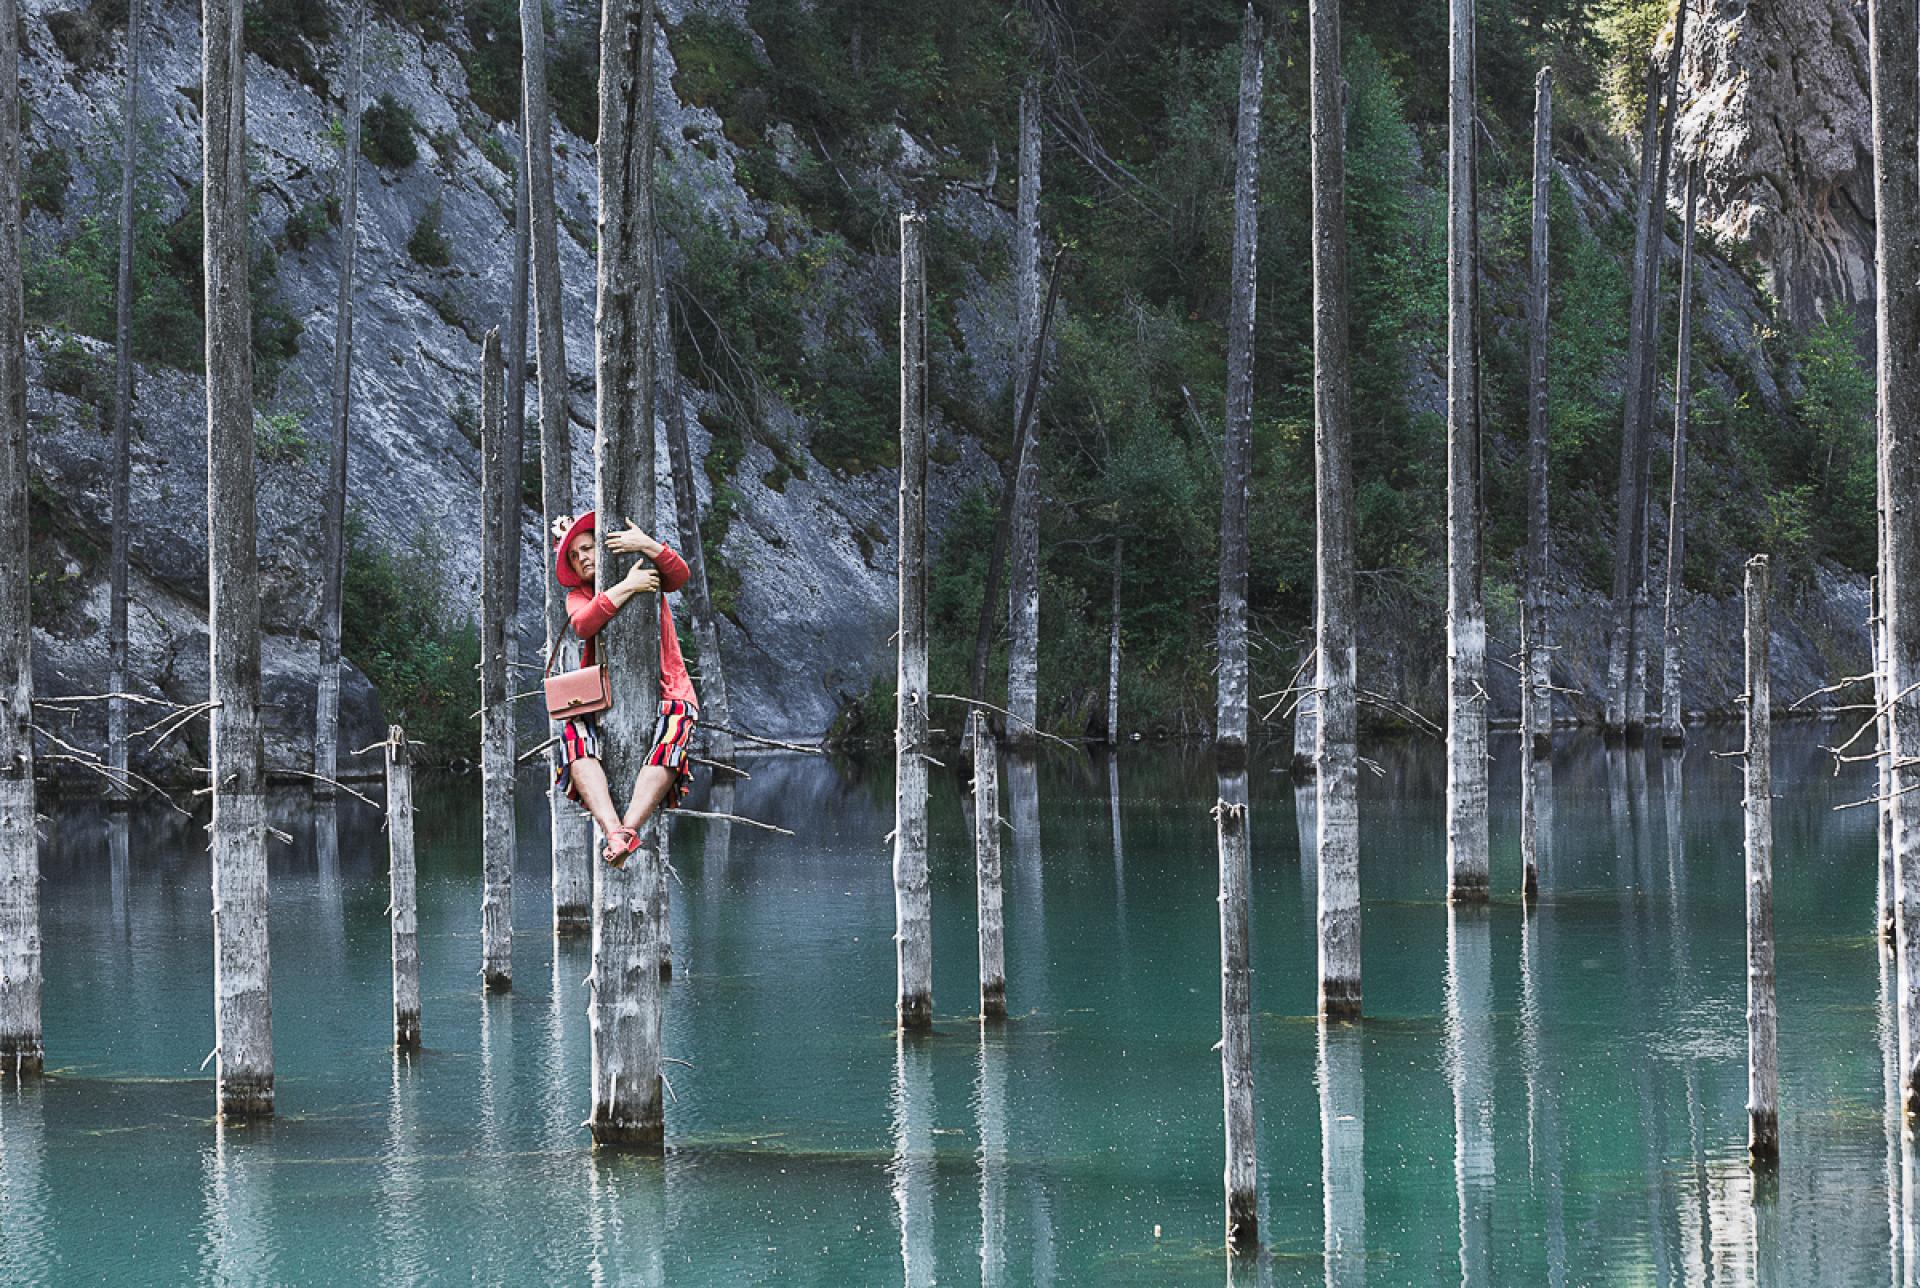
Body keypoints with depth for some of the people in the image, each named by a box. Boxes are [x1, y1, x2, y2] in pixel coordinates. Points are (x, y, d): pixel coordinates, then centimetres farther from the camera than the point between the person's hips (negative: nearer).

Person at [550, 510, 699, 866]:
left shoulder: (648, 574, 10)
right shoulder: (578, 596, 12)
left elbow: (679, 575, -12)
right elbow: (583, 624, -12)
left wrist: (648, 546, -29)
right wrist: (627, 587, -20)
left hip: (664, 693, -1)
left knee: (674, 726, -34)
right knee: (575, 735, -30)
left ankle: (629, 827, -46)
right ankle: (613, 832, -45)